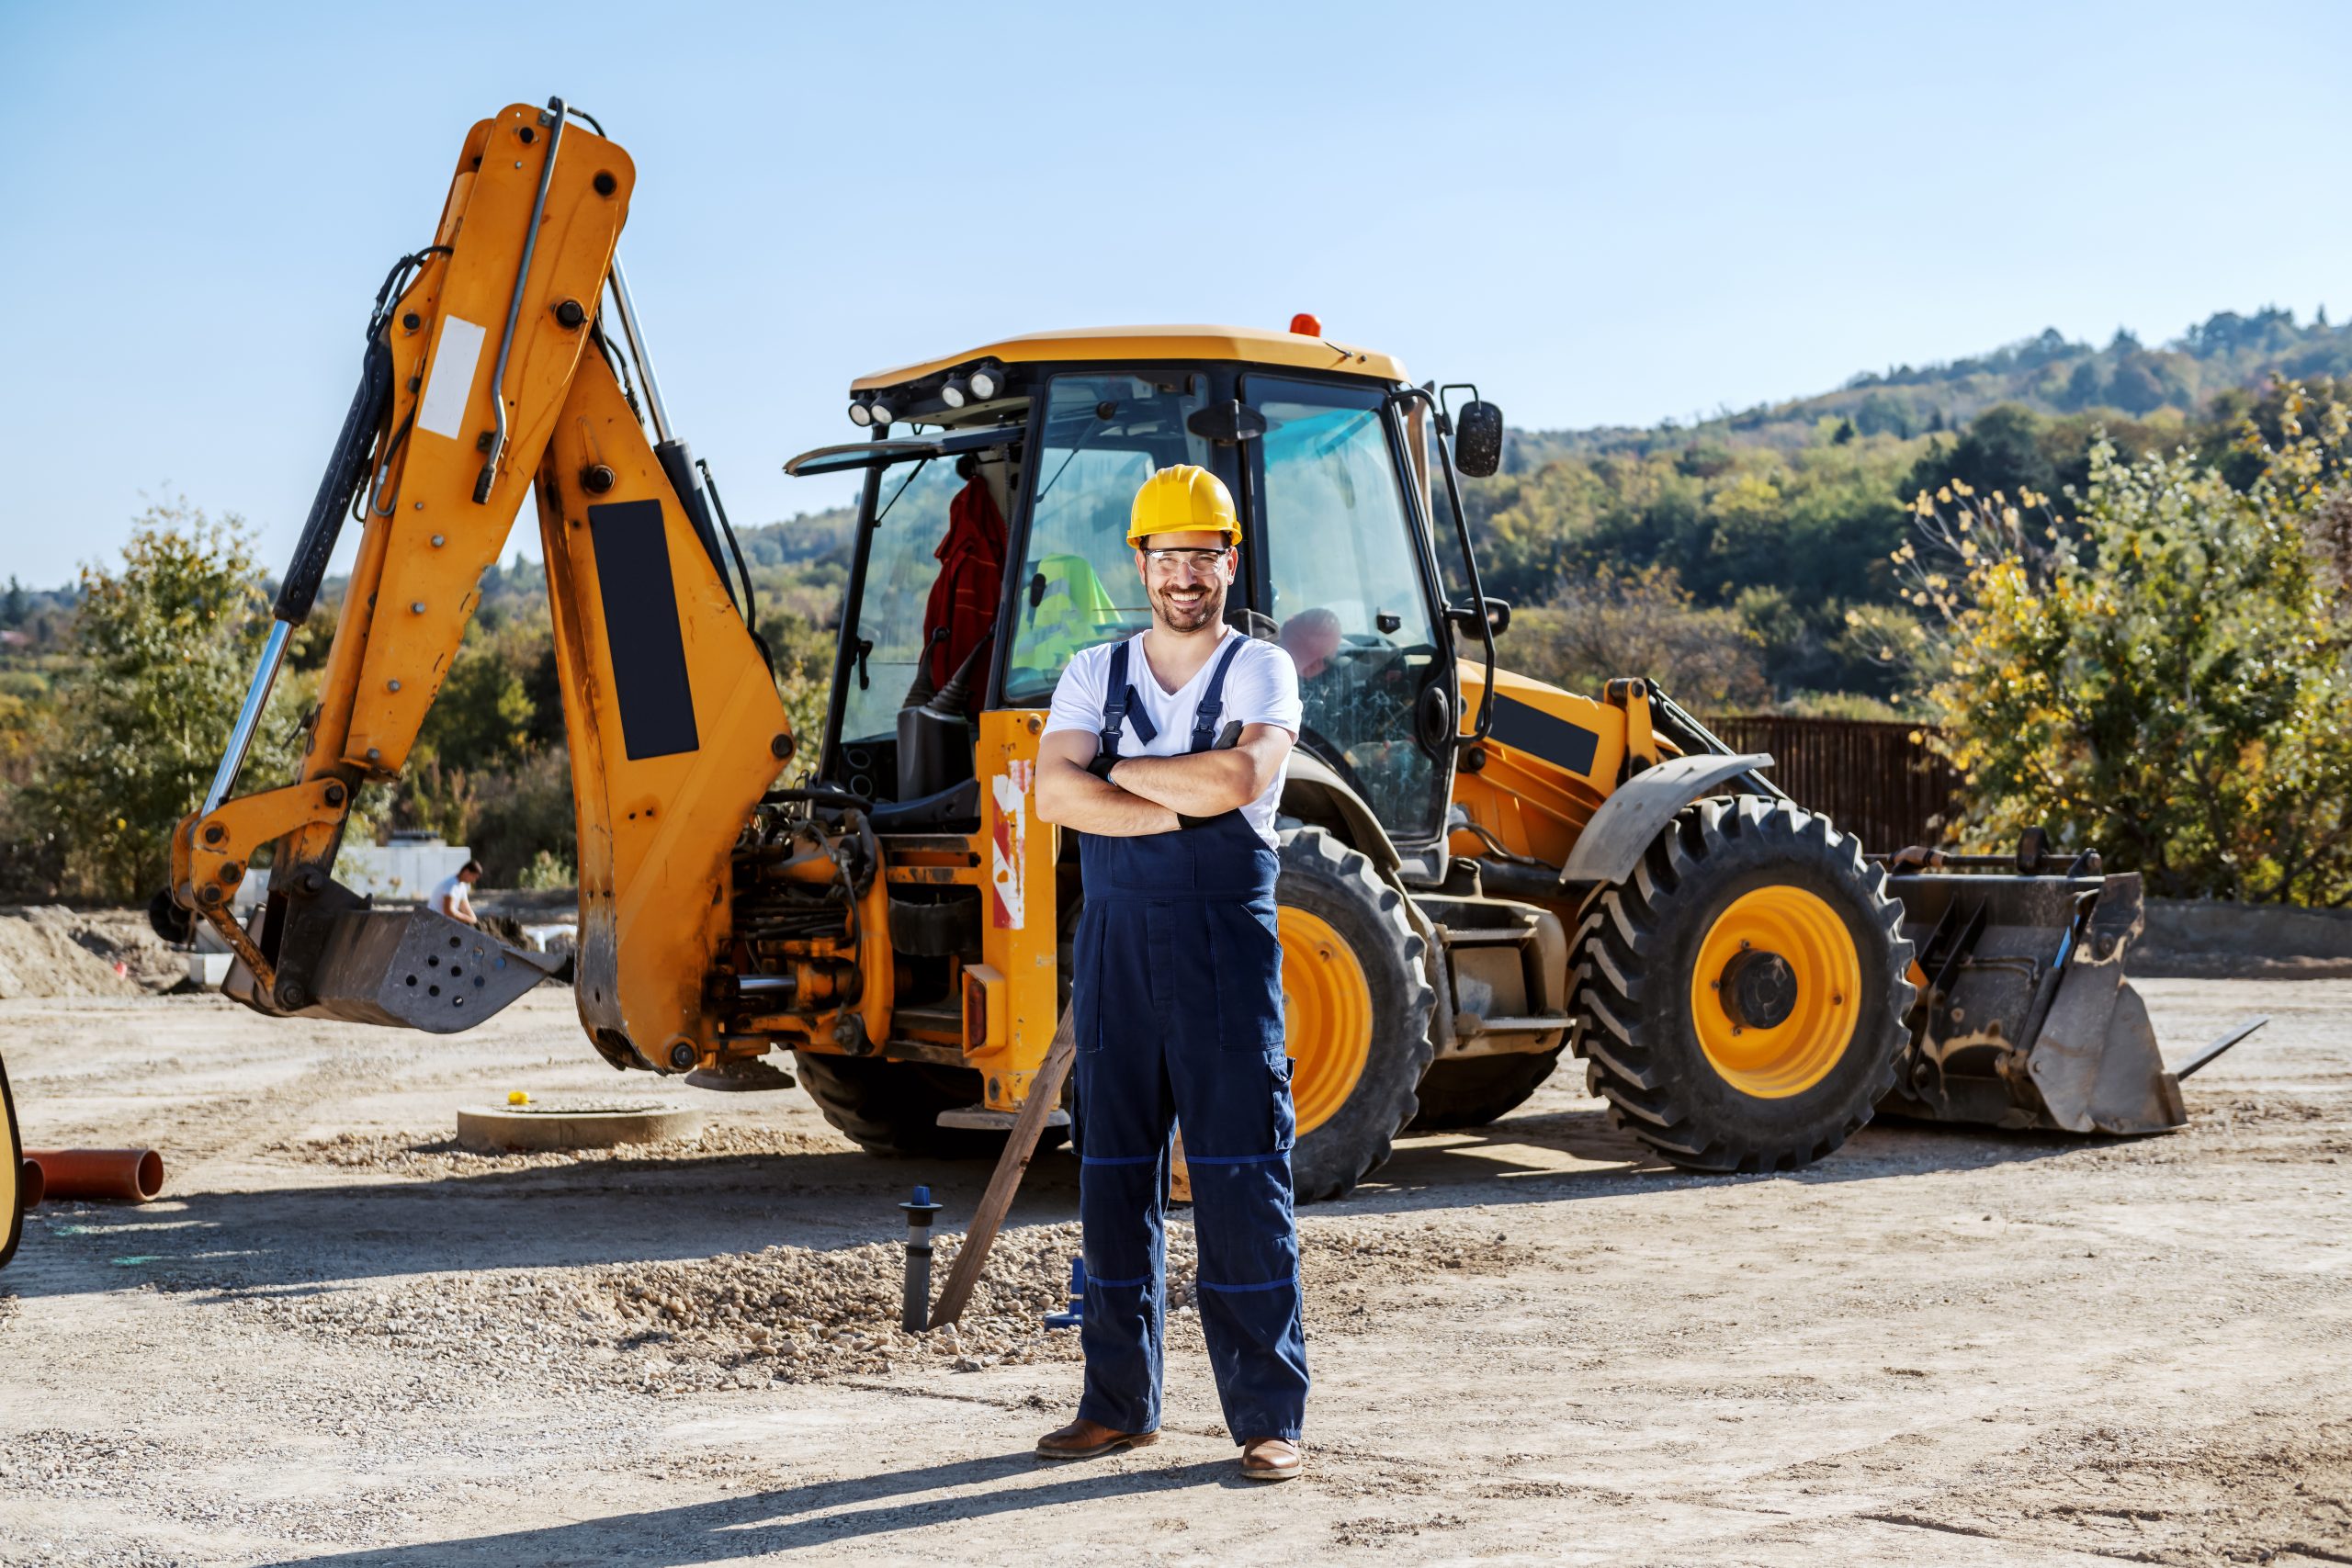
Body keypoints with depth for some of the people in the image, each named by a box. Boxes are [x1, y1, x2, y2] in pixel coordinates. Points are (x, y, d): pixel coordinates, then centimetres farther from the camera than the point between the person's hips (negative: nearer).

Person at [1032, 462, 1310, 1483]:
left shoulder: (1261, 671, 2)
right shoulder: (1093, 675, 11)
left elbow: (1241, 776, -17)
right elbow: (1057, 792, -5)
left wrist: (1122, 773, -7)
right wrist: (1185, 807, -13)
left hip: (1226, 943, -3)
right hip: (1117, 939, 4)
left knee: (1241, 1179, -4)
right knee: (1115, 1172, 8)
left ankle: (1270, 1417, 0)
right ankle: (1119, 1403, 18)